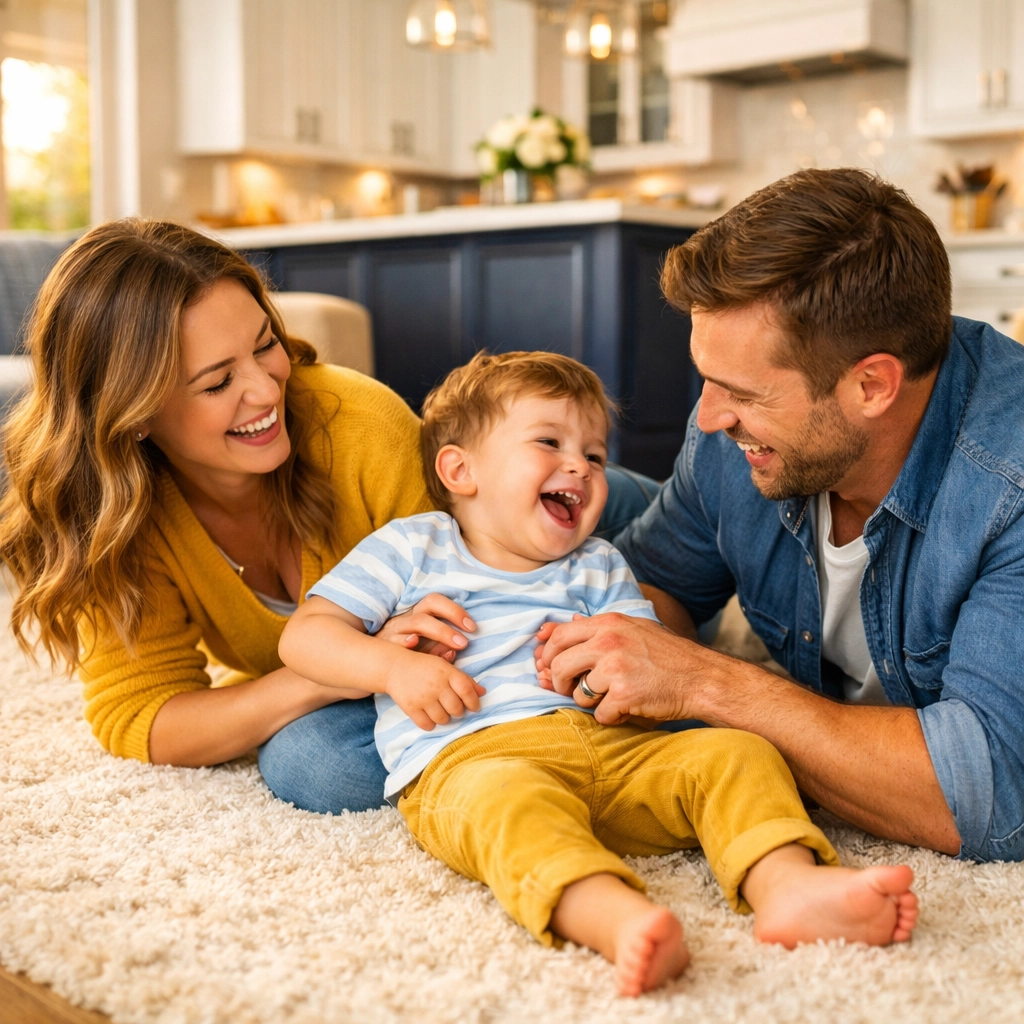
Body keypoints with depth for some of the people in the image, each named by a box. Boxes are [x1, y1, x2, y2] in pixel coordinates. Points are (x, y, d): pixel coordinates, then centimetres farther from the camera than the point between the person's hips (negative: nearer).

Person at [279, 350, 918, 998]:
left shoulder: (599, 567, 29)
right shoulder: (412, 548, 18)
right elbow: (304, 635, 12)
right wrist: (393, 665, -8)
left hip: (611, 743, 5)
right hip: (470, 756, -5)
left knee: (735, 754, -18)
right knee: (512, 801, -40)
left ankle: (788, 882, -44)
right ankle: (618, 918, -65)